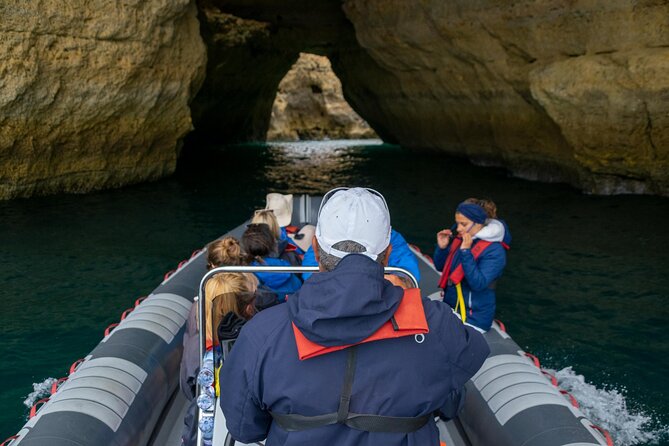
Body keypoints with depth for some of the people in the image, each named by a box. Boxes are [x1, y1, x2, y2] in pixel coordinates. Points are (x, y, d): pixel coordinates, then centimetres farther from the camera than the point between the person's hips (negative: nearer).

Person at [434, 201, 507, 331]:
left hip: (472, 318, -7)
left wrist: (465, 251, -29)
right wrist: (441, 247, -6)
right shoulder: (459, 239, 2)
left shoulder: (494, 251, -17)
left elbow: (478, 284, -27)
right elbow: (440, 267, 13)